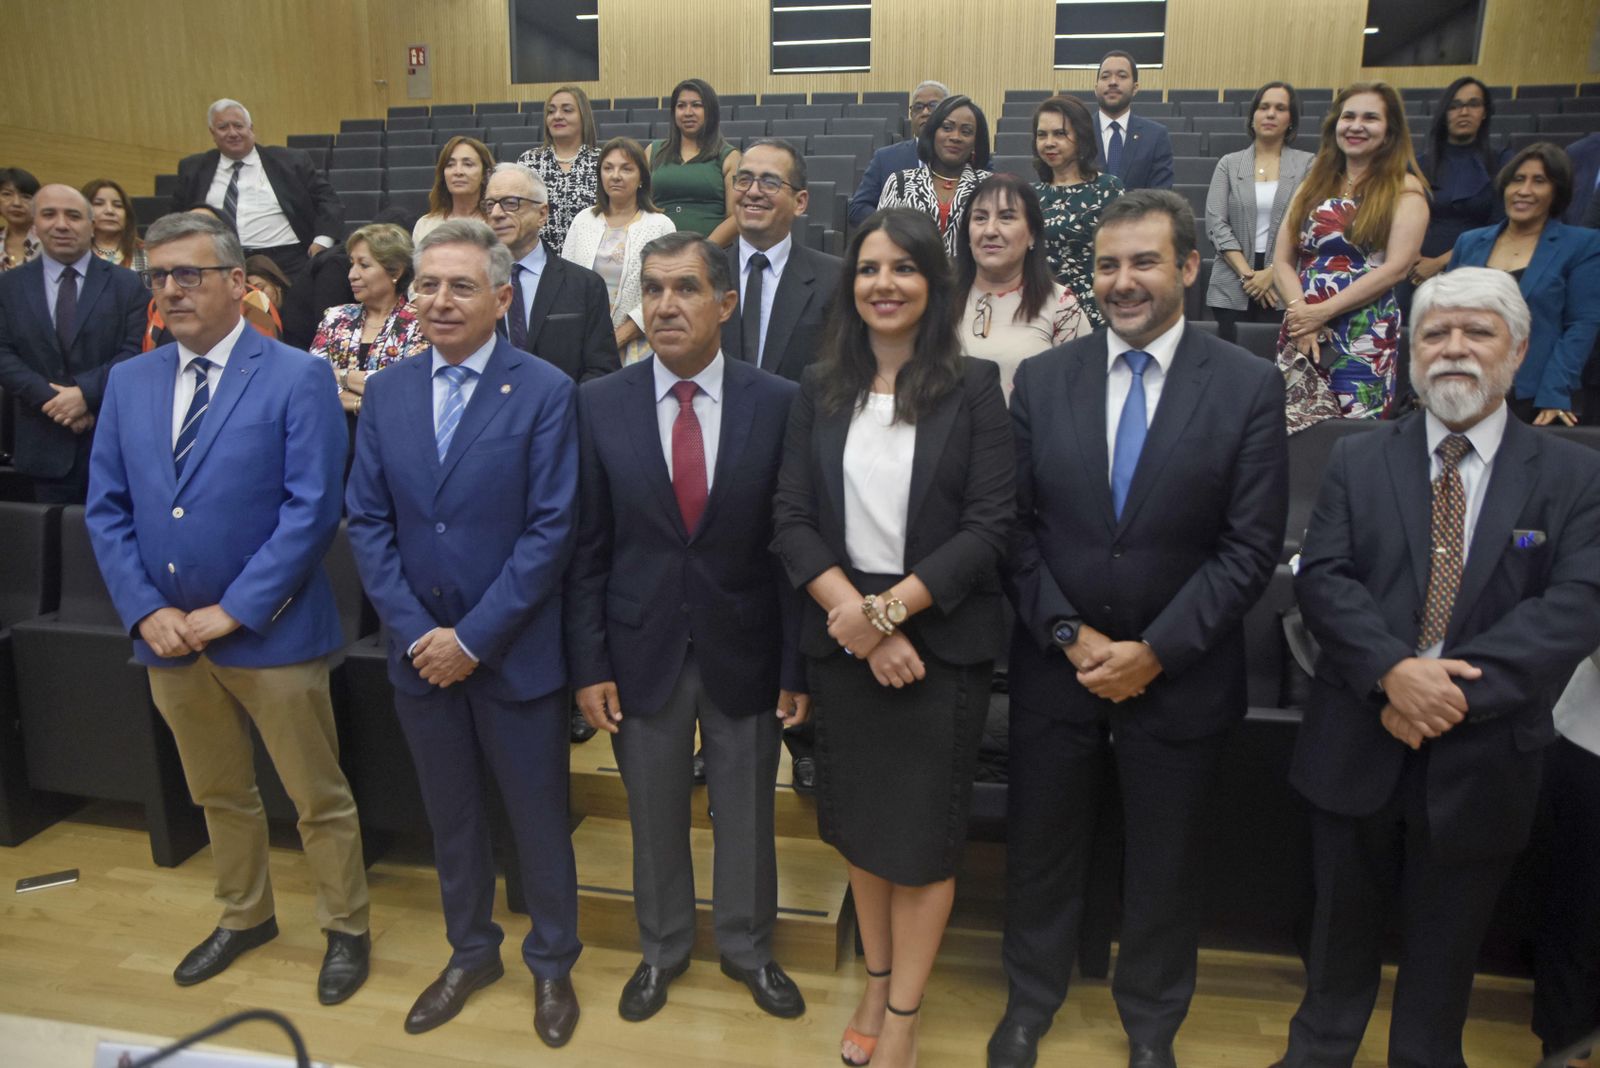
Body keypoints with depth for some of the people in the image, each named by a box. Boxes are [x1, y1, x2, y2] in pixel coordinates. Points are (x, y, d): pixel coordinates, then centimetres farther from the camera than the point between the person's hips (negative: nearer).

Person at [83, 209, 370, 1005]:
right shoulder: (128, 383, 8)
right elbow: (106, 510, 7)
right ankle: (245, 917, 42)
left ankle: (347, 929, 28)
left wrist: (231, 611, -16)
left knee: (318, 797, 8)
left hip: (270, 635, -5)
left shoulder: (298, 379, -10)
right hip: (168, 637, 5)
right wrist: (146, 611, -6)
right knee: (219, 796, 21)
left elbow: (312, 510, -15)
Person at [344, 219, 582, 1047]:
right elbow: (367, 521, 2)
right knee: (450, 816, 19)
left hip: (515, 652, -4)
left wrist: (474, 636, -15)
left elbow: (551, 529, -14)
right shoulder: (386, 390, 3)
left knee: (537, 818, 12)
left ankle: (552, 963, 34)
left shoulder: (544, 391, -10)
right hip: (419, 651, 4)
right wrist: (417, 632, -8)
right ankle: (470, 952, 41)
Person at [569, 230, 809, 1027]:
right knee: (655, 817, 18)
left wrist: (798, 664, -5)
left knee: (746, 815, 16)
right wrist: (589, 662, -4)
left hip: (744, 652, 0)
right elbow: (587, 547, -2)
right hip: (642, 652, 1)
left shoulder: (778, 403, -7)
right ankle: (662, 949, 42)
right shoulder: (599, 404, -4)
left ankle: (747, 947, 41)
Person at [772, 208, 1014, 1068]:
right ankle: (875, 979, 38)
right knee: (856, 818, 16)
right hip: (840, 636, 3)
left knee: (923, 832, 7)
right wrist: (856, 616, -15)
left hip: (940, 638, -3)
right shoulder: (820, 390, 4)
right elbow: (792, 520, -2)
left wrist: (890, 609, -18)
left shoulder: (971, 387, -4)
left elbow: (988, 527, -10)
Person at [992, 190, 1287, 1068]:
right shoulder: (1042, 379, -1)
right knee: (1041, 846, 16)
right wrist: (1070, 634, -11)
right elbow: (1016, 528, -2)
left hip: (1180, 675, -1)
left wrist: (1154, 652, -13)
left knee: (1165, 861, 16)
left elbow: (1251, 546, -9)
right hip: (1055, 663, 1)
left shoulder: (1249, 386, -7)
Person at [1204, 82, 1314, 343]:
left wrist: (1272, 273, -12)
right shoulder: (1229, 164, 9)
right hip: (1232, 290, 1)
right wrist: (1247, 273, -9)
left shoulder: (1308, 164, 6)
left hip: (1285, 287, -1)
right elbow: (1216, 224, 0)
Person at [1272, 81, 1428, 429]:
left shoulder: (1404, 189, 3)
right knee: (1293, 433, 0)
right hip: (1300, 329, 4)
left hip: (1366, 336, -3)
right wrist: (1299, 312, -10)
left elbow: (1395, 267, -8)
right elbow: (1282, 260, 7)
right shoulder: (1314, 183, 15)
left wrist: (1322, 312, -13)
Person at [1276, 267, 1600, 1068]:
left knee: (1447, 942, 18)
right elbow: (1321, 578, -8)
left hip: (1479, 759, 0)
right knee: (1344, 925, 18)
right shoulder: (1358, 460, 2)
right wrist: (1392, 672, -23)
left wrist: (1456, 687, -23)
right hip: (1357, 747, 1)